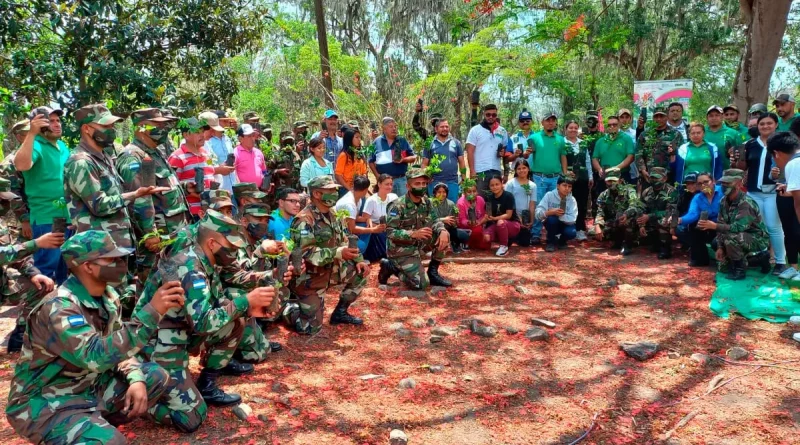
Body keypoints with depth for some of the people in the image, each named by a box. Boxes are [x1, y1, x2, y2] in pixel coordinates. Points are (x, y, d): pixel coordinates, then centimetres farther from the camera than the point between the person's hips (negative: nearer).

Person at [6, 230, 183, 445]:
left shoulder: (108, 297, -1)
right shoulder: (59, 308, -25)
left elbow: (119, 345, 8)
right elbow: (95, 356, -38)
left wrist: (136, 379, -11)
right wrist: (152, 312, -43)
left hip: (89, 386, 8)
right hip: (46, 402, -8)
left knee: (157, 376, 0)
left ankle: (98, 423, 7)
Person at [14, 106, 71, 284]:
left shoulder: (62, 146, 13)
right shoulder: (36, 145, -11)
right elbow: (21, 165, -33)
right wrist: (32, 133, -34)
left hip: (68, 216, 8)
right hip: (47, 218, -8)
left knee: (64, 267, 18)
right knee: (46, 269, -5)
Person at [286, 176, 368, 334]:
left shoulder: (331, 215, 4)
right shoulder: (305, 220, -23)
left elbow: (344, 242, 13)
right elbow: (306, 254, -32)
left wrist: (358, 260, -2)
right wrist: (338, 253, -36)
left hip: (329, 270, 8)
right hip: (309, 278, -8)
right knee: (310, 327, -8)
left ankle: (340, 312, 15)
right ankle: (284, 308, 19)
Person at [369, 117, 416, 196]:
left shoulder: (402, 141, 7)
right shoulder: (377, 142, 4)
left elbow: (413, 157, 7)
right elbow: (371, 161, 8)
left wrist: (403, 160, -13)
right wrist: (377, 176, -3)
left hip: (401, 180, 1)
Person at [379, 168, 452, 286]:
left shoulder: (426, 202, 0)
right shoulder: (398, 205, -21)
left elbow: (435, 220, 1)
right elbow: (390, 232, -24)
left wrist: (443, 231, -23)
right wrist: (414, 234, -35)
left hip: (418, 244, 7)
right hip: (401, 250, -7)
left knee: (444, 236, -8)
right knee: (420, 284, -15)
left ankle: (433, 272, 5)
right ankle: (390, 267, 7)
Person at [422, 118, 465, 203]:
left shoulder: (456, 143, 9)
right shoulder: (430, 144, 6)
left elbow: (461, 162, 11)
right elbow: (424, 164, 6)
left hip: (452, 182, 1)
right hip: (434, 182, -1)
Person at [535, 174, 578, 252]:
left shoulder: (572, 200, -13)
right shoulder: (549, 195, -17)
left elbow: (572, 220, -22)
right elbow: (538, 214, -24)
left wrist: (558, 214, -30)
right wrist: (551, 212, -41)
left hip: (565, 224, 1)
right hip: (552, 223, -1)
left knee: (572, 232, -30)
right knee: (552, 218, -34)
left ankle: (561, 241, 8)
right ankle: (551, 242, -9)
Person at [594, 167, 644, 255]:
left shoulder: (629, 191, -16)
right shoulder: (604, 195, -2)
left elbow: (634, 206, -35)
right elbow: (600, 213, -11)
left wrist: (626, 215, -57)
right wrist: (597, 226, -31)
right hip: (614, 224, 4)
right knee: (593, 232, -19)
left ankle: (628, 244, -13)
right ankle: (619, 240, 10)